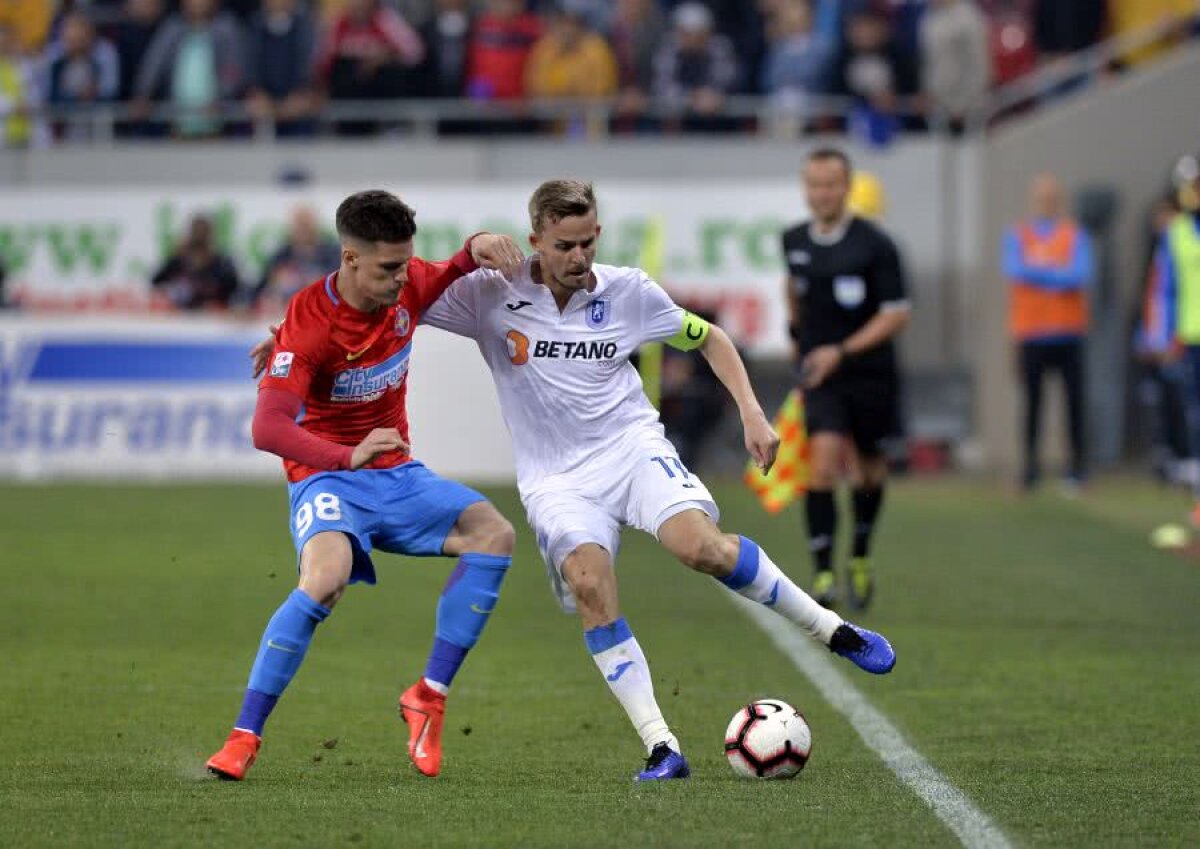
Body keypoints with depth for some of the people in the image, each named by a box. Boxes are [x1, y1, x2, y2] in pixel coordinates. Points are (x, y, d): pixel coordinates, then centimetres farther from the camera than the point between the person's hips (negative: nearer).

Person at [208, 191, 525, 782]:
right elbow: (268, 429, -30)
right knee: (326, 579, -33)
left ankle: (429, 695, -5)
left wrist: (479, 246, -7)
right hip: (326, 475, -6)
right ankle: (244, 736, -25)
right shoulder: (309, 321, -23)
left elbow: (457, 272, 18)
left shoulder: (406, 284, -5)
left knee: (493, 534, -12)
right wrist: (349, 457, -43)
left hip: (396, 473, 6)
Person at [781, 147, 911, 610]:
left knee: (869, 468, 14)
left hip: (870, 372, -1)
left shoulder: (875, 245, -12)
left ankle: (861, 556, 38)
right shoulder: (794, 240, 1)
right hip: (819, 377, 1)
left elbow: (898, 313, -12)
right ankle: (823, 573, -19)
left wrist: (841, 351, -19)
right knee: (823, 463, -18)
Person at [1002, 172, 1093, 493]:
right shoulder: (1017, 235, 9)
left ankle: (1078, 465, 3)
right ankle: (1031, 463, 6)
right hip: (1030, 331, 1)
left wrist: (1038, 270, -8)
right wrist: (1057, 274, -9)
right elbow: (1014, 270, -9)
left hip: (1067, 333, -1)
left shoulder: (1075, 235, 5)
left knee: (1074, 400, -3)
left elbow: (1080, 275, -10)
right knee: (1032, 400, 1)